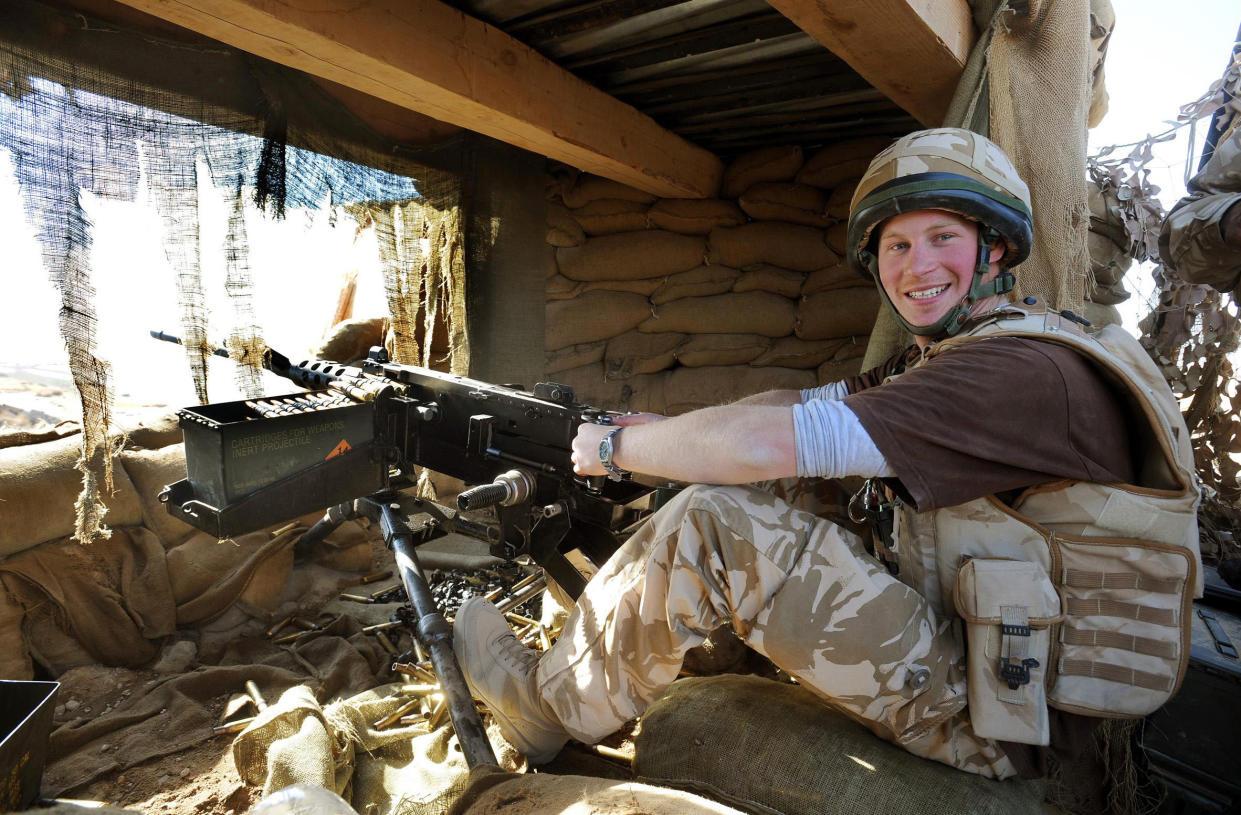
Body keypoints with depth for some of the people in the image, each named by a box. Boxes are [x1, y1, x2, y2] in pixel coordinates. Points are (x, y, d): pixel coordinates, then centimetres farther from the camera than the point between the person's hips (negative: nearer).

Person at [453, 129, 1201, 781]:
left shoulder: (1028, 372, -23)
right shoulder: (939, 361, 10)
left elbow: (766, 444, -31)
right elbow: (799, 404, 9)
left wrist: (614, 447, -16)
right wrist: (663, 426, -4)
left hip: (986, 715, -9)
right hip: (959, 643, 10)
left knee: (708, 520, -20)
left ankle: (550, 707, 1)